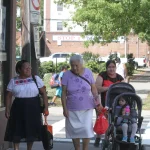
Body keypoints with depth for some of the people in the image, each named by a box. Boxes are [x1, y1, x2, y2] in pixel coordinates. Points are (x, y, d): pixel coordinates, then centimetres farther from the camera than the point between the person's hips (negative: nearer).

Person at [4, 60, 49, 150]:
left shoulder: (36, 79, 1)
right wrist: (7, 109, -3)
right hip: (18, 108, 0)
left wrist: (46, 107, -4)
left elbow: (44, 93, 2)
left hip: (33, 108, 0)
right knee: (17, 130, 1)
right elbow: (9, 96, 6)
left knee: (32, 130, 8)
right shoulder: (13, 81, 2)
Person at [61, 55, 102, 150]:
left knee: (86, 128, -6)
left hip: (87, 108, 0)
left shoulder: (88, 73, -2)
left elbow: (94, 89, 3)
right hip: (72, 109, 0)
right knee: (74, 130, 5)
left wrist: (98, 102, -6)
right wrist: (65, 108, -6)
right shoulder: (67, 75, -7)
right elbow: (64, 93, -4)